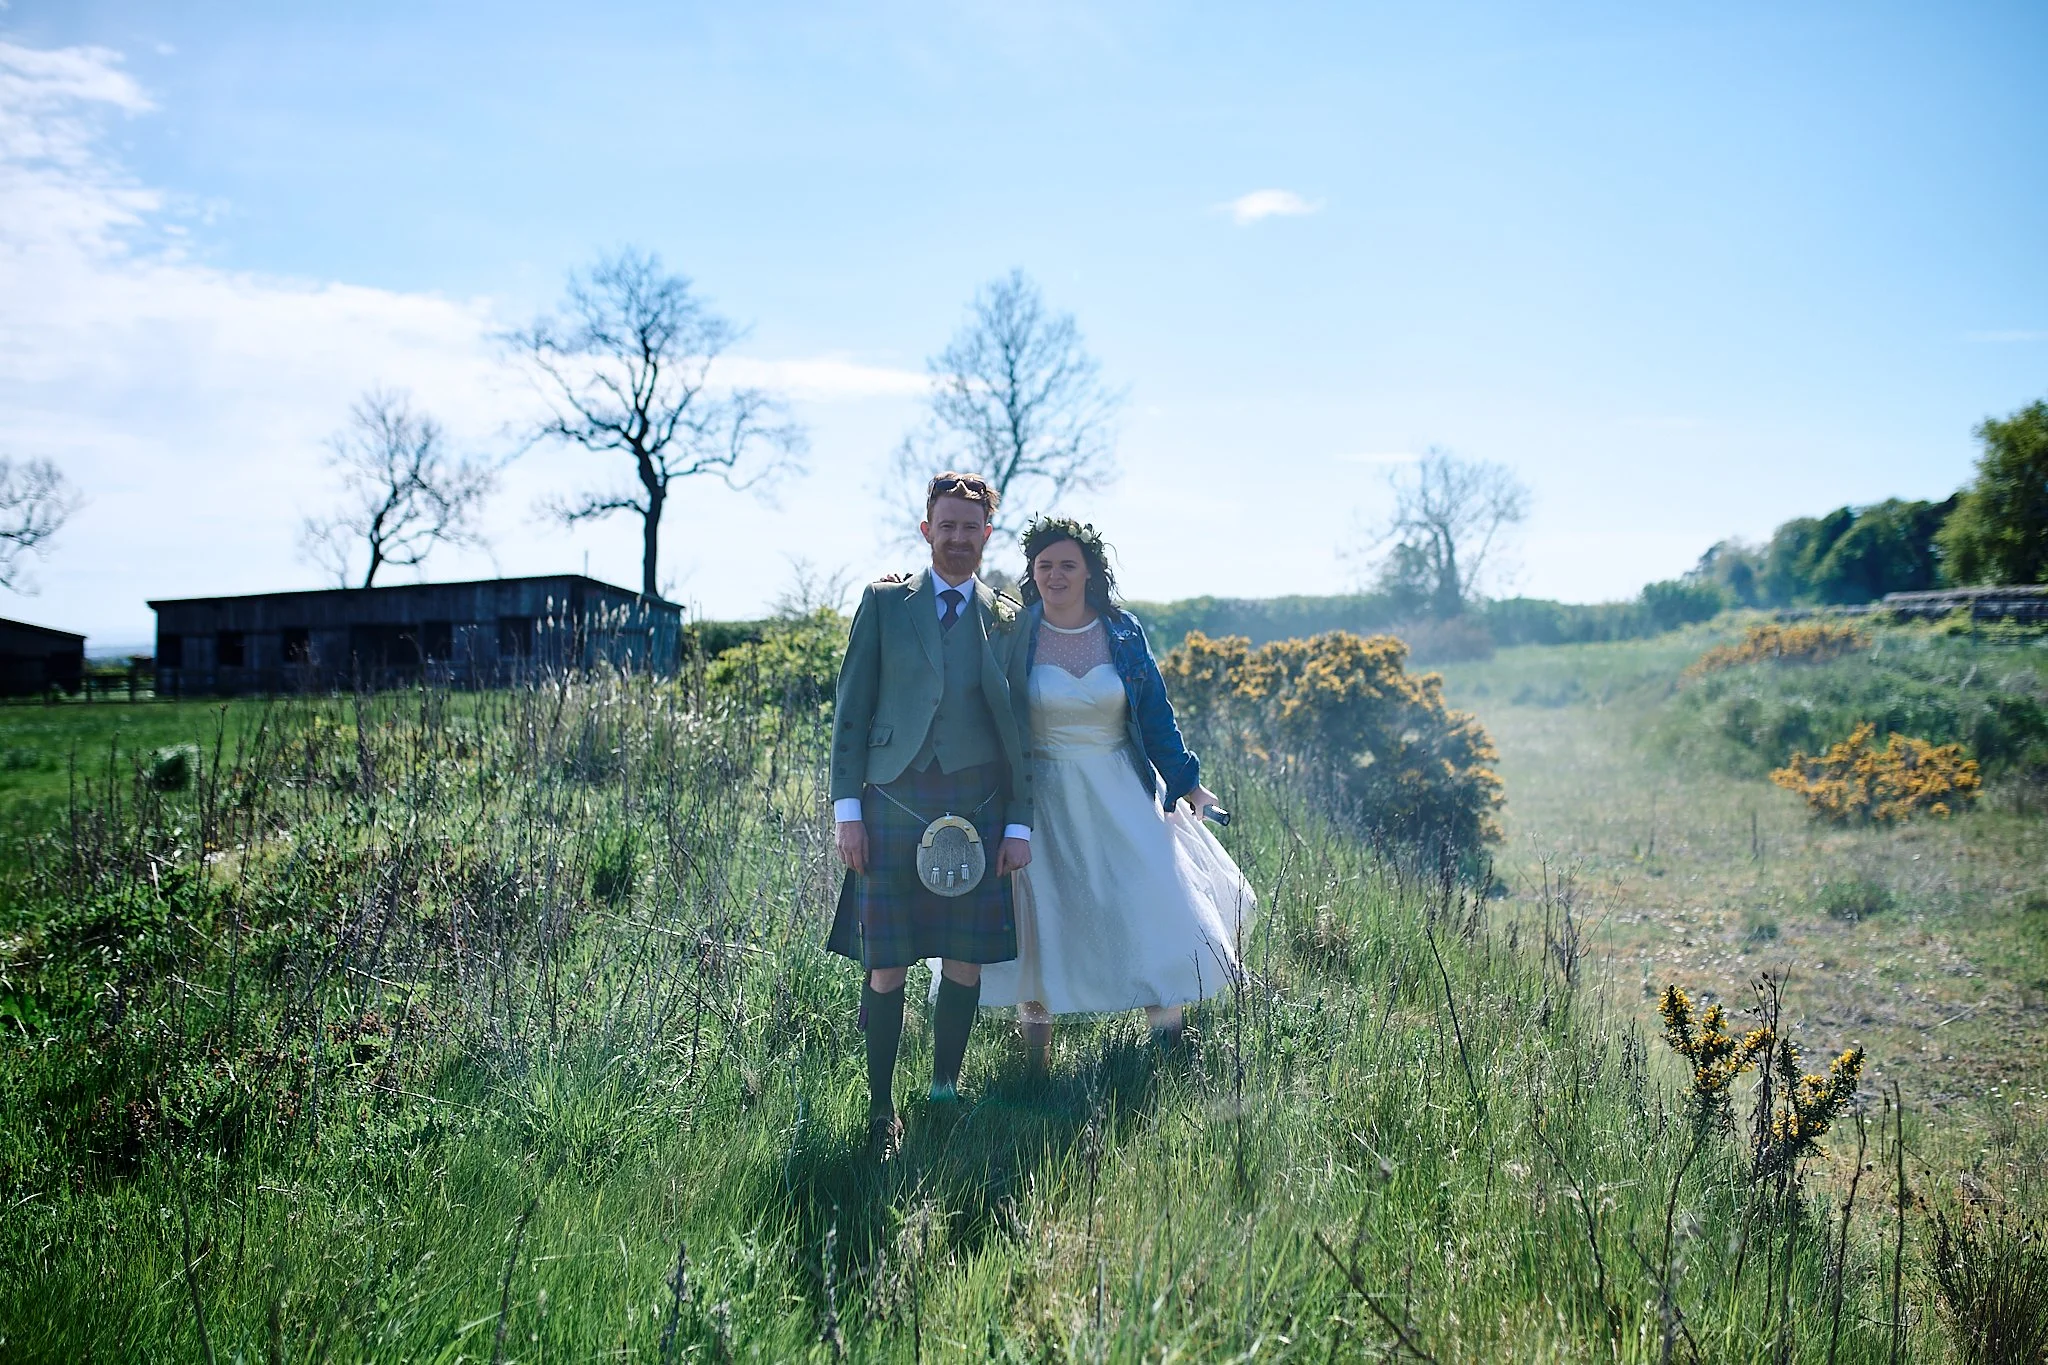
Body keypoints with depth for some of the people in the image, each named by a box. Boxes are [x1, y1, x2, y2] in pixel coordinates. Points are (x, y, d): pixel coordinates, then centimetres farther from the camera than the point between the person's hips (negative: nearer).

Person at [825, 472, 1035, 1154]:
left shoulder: (1008, 619, 11)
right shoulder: (883, 602, 7)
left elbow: (1019, 727, 11)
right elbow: (851, 709, 5)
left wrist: (1020, 824, 5)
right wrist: (847, 806, -2)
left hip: (977, 810, 2)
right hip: (894, 808, -1)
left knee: (966, 963, 5)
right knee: (886, 968, -1)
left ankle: (945, 1088, 23)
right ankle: (882, 1109, 13)